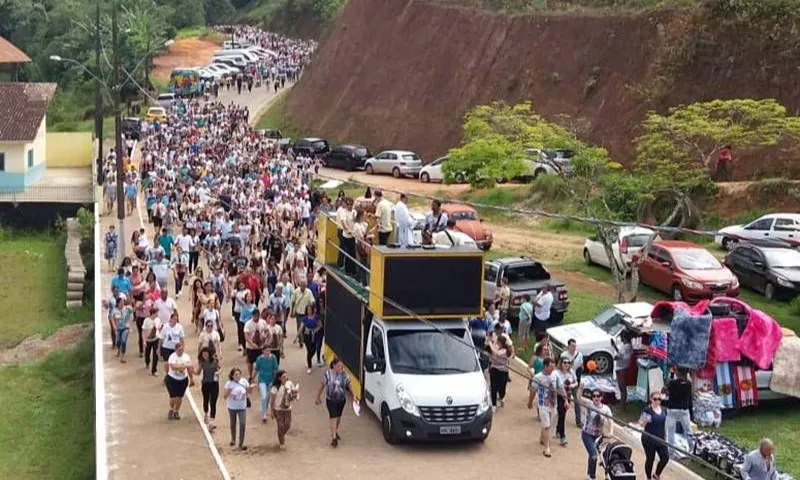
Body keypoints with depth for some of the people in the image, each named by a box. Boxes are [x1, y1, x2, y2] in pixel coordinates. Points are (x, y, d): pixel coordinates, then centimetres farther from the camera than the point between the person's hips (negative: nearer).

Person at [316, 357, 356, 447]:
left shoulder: (344, 374, -6)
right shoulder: (327, 374, -14)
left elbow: (349, 385, 3)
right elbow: (322, 386, -3)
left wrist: (354, 395, -4)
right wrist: (318, 397, 5)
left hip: (342, 399, 4)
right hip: (331, 400, -4)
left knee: (338, 417, 18)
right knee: (333, 418, -8)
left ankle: (335, 432, 41)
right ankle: (334, 438, -5)